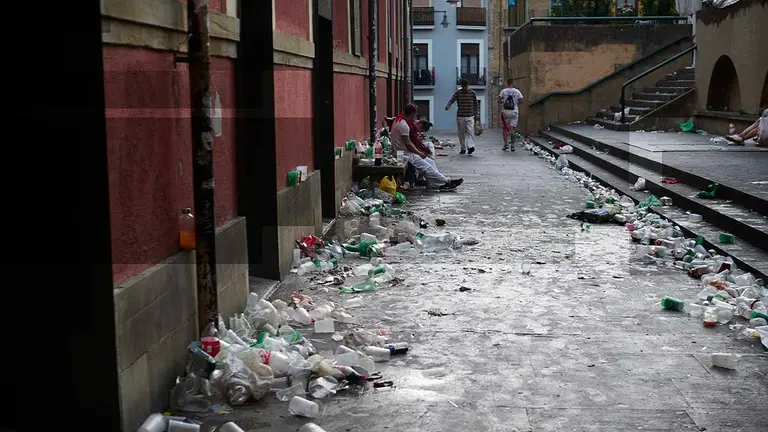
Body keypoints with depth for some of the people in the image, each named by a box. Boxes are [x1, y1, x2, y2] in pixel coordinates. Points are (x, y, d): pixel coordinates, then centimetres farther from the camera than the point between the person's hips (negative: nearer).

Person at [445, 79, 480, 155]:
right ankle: (463, 148, 16)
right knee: (461, 133, 6)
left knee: (470, 131, -17)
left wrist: (477, 114, 4)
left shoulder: (472, 93, 3)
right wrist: (448, 106, -27)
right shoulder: (457, 93, 2)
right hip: (460, 116, 1)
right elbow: (451, 100, -7)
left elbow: (476, 104, 10)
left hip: (470, 116, -1)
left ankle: (471, 146, -25)